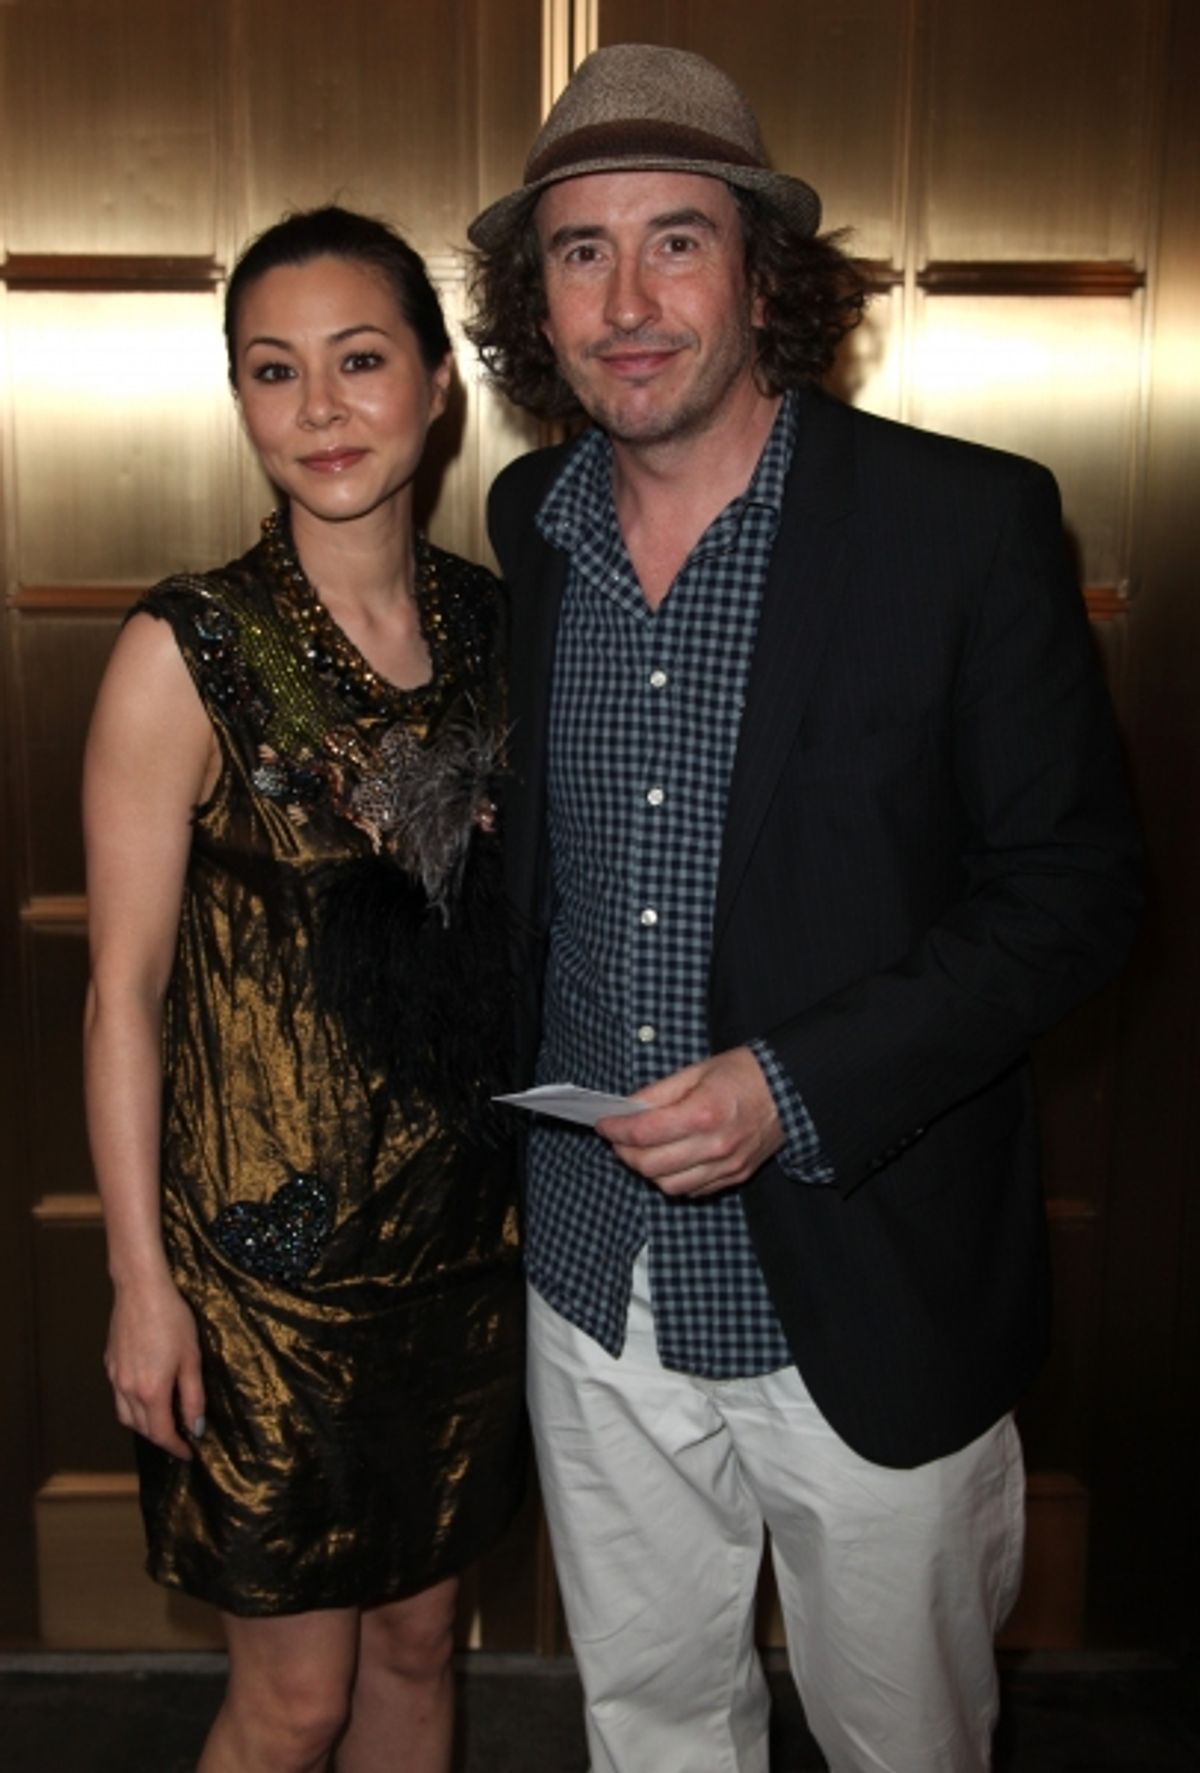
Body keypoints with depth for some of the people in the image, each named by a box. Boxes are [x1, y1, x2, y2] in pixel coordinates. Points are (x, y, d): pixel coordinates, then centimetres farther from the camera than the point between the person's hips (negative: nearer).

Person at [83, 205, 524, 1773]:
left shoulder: (496, 625, 1)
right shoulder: (186, 654, -13)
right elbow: (124, 991, -11)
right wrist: (140, 1279, -10)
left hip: (464, 1227, 5)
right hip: (269, 1236, -4)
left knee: (418, 1640, 21)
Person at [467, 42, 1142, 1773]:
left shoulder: (970, 524, -14)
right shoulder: (525, 526, 1)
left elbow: (1075, 888, -12)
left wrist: (797, 1089, -22)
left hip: (869, 1303, -3)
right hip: (596, 1296, 4)